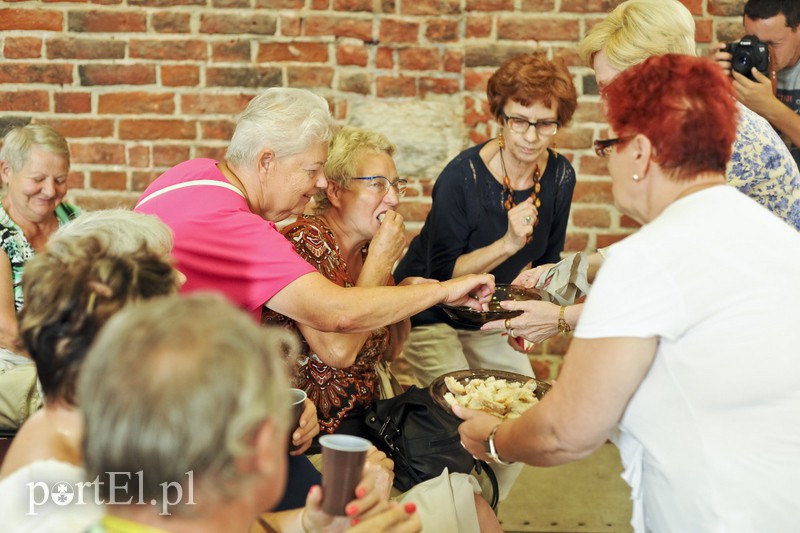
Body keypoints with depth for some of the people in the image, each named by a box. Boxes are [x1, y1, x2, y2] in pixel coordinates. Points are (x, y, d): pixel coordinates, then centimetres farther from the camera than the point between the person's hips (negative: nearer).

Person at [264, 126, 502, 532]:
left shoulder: (369, 248, 7)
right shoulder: (304, 241, -14)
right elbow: (337, 351, -24)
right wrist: (380, 260, -17)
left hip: (367, 414, 7)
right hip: (316, 427, -7)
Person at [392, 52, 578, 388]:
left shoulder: (560, 176, -10)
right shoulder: (462, 177, -27)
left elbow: (547, 260, 5)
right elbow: (442, 272, -24)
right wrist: (508, 244, -34)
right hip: (430, 315, -6)